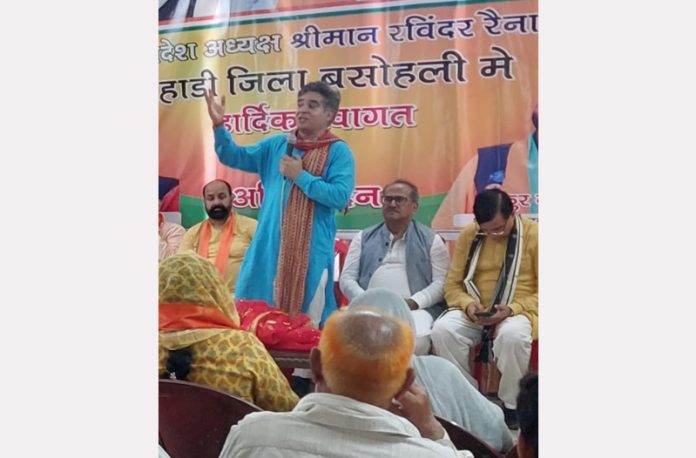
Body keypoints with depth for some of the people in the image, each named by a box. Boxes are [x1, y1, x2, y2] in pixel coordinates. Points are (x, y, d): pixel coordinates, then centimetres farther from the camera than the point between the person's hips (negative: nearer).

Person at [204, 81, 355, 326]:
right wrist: (219, 126, -4)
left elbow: (341, 197, -14)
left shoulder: (338, 151, -3)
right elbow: (234, 157, 11)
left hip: (312, 249, -4)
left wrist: (300, 176, -13)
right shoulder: (277, 144, 11)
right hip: (270, 244, 4)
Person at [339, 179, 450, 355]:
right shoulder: (363, 238, 20)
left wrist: (412, 302, -13)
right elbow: (347, 279, 12)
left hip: (415, 309, -1)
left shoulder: (431, 240, 13)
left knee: (416, 339, -35)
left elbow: (441, 282, 4)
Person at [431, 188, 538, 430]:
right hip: (475, 313, 3)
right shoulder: (468, 235, 5)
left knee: (513, 335, -38)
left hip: (519, 311, -3)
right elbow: (452, 284, 8)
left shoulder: (534, 235, -4)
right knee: (442, 329, -27)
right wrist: (467, 304, -14)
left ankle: (511, 405, -13)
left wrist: (512, 309, -20)